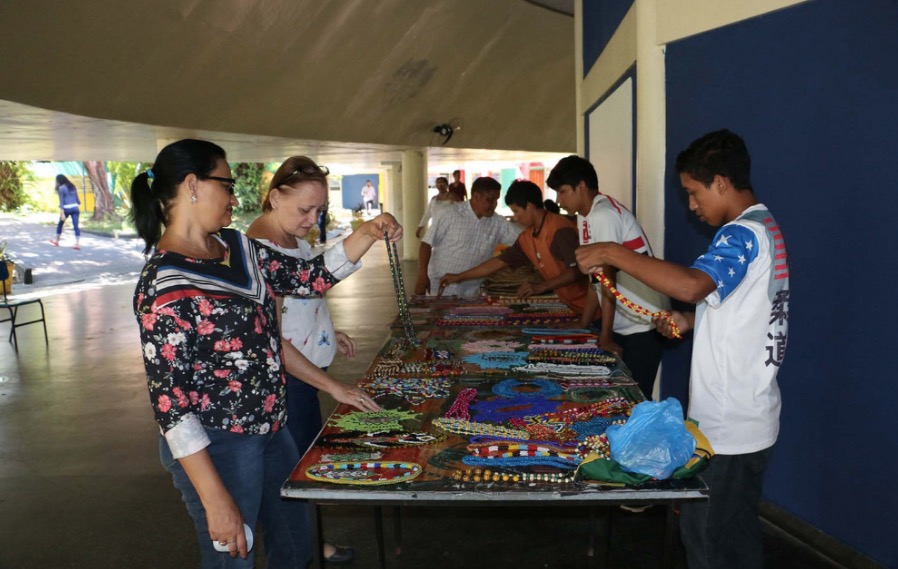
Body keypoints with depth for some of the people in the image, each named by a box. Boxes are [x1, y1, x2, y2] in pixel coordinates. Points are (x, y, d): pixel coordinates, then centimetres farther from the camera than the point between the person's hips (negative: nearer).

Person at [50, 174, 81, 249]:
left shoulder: (61, 188, -5)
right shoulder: (73, 186, 13)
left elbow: (61, 202, -9)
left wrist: (62, 213, -11)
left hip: (67, 209, -4)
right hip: (75, 208, 4)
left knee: (60, 224, 19)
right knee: (76, 226, -4)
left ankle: (57, 241, 33)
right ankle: (78, 244, -14)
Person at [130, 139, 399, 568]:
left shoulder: (237, 247, 3)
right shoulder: (165, 286, -22)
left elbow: (311, 277, 10)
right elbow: (169, 401, -23)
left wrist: (367, 234, -4)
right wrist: (216, 500, -23)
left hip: (269, 429, 8)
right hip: (218, 447, -8)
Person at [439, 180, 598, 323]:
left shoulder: (560, 229, -19)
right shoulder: (526, 238, 7)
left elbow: (578, 269, -24)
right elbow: (500, 262, 14)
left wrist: (542, 286, -27)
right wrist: (459, 276, 15)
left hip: (587, 307, -7)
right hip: (569, 306, 7)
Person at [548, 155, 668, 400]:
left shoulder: (604, 215, -18)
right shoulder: (585, 217, 10)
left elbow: (608, 277, -19)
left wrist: (605, 335, -17)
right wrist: (583, 322, 16)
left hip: (642, 326, -9)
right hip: (622, 323, 9)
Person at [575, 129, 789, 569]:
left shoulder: (743, 234, -19)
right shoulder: (764, 228, 14)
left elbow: (691, 285, -37)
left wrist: (614, 253, -30)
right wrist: (692, 322, 7)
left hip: (731, 427, -10)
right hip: (740, 418, 10)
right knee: (731, 531, 20)